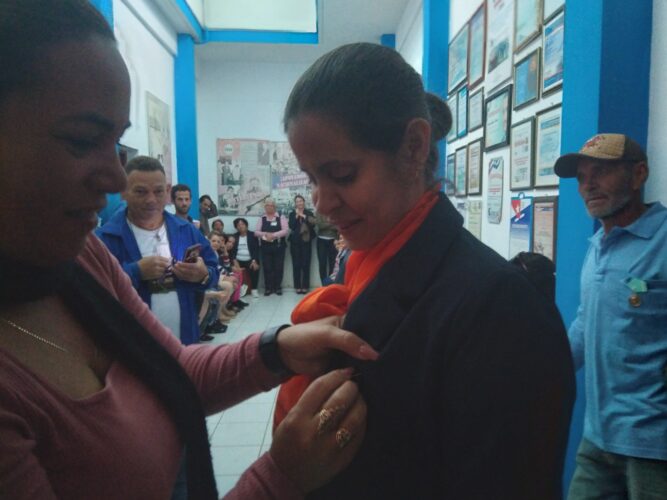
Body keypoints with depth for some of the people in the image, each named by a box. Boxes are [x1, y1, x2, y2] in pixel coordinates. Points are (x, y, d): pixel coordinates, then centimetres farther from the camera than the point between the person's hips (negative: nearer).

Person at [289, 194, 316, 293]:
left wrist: (303, 216, -12)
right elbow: (291, 226, -4)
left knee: (306, 264, -2)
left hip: (306, 241, -1)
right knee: (296, 264, -1)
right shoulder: (292, 214, 8)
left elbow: (313, 224, -10)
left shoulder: (309, 213, 5)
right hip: (295, 242, 1)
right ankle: (298, 286, 5)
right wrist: (296, 216, -10)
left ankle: (305, 286, 5)